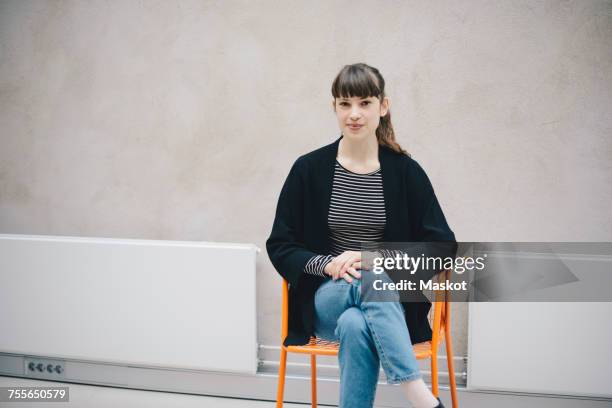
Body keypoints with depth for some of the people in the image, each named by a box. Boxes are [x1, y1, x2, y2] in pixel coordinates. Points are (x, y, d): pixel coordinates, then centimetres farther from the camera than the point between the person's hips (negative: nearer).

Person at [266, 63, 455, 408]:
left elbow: (442, 247, 0)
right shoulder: (309, 169, 1)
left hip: (391, 303, 0)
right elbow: (280, 246, 4)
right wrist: (328, 264, -15)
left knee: (355, 325, -36)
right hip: (326, 300, 0)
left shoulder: (406, 171, 0)